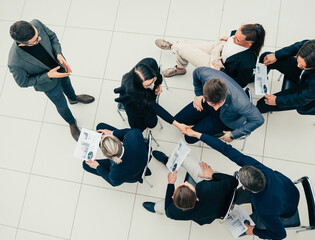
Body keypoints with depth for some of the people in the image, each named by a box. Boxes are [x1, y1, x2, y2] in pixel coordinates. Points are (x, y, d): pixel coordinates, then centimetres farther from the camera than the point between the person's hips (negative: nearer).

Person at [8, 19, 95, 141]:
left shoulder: (36, 24, -34)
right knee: (62, 104, 22)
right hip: (48, 83, -3)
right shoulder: (15, 62, -43)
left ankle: (73, 98, 71)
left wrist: (59, 54, -28)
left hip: (58, 64, 4)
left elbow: (52, 36, -12)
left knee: (66, 83, 35)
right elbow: (23, 82, -22)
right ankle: (72, 123, 56)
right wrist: (48, 75, -31)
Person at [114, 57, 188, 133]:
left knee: (151, 123, -12)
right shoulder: (131, 90, -45)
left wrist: (159, 84, -10)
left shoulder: (151, 63, -38)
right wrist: (177, 125, -40)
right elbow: (155, 107, -40)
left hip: (147, 93, 3)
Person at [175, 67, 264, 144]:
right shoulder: (206, 74, -38)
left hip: (223, 118, -4)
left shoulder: (239, 102, -47)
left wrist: (233, 135, -24)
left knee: (190, 138, -6)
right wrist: (198, 94, -4)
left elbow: (258, 120, -30)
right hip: (205, 106, 4)